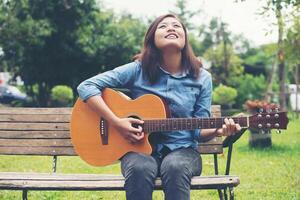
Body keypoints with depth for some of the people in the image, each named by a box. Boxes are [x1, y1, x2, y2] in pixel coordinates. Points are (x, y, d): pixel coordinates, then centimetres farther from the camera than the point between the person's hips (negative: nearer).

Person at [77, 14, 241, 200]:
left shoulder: (201, 78, 2)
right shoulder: (138, 70, -4)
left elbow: (198, 130, 5)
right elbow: (87, 87, -8)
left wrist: (218, 130, -18)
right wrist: (116, 122, -17)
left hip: (183, 149, 1)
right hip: (141, 149, -1)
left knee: (175, 167, -36)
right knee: (140, 168, -37)